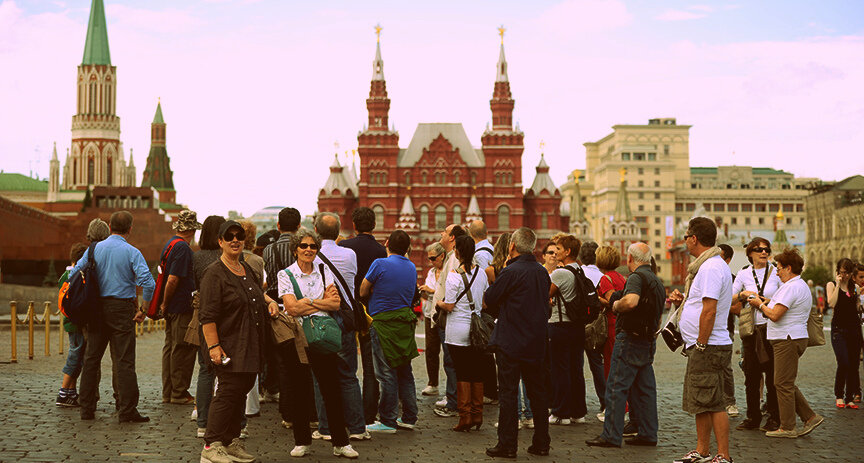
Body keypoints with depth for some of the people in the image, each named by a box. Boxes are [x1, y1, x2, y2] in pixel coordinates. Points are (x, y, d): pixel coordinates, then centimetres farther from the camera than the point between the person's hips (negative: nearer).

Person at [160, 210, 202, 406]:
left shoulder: (170, 244, 15)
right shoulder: (182, 248, -16)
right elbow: (173, 280, -21)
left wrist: (164, 304, 20)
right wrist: (165, 304, -10)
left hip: (172, 307, 10)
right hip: (182, 307, -10)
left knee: (170, 348, 12)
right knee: (183, 350, -3)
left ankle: (168, 393, 17)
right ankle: (179, 393, 2)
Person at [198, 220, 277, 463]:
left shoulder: (247, 270, 16)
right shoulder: (214, 273, -9)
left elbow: (258, 292, 37)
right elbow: (208, 315, -16)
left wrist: (270, 301, 16)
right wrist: (213, 346, -22)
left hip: (250, 347, 8)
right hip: (228, 347, -8)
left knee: (242, 390, 10)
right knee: (230, 389, -12)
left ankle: (232, 442, 20)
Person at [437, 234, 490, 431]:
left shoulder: (454, 275, -13)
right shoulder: (481, 273, 4)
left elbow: (449, 306, -12)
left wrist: (439, 303, 8)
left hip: (458, 330, -5)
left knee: (462, 373, 0)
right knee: (477, 371, 10)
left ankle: (465, 416, 2)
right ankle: (477, 414, 14)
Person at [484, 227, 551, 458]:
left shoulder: (510, 272, -15)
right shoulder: (543, 272, 6)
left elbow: (489, 300, -9)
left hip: (510, 343, -6)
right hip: (537, 343, 6)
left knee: (507, 393, 0)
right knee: (537, 393, 12)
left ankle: (507, 445, 3)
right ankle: (541, 443, 17)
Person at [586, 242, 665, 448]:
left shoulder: (637, 276, -13)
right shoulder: (658, 281, 17)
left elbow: (631, 301, -32)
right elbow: (658, 316, 24)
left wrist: (616, 305, -14)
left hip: (630, 339, -9)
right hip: (648, 341, 9)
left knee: (616, 388, -5)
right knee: (645, 389, 12)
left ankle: (611, 436, -4)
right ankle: (648, 434, 15)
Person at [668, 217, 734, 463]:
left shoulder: (711, 267, -17)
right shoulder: (707, 265, 17)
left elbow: (709, 309, -23)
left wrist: (701, 345, -20)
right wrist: (684, 299, 13)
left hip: (708, 347, -11)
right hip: (702, 347, 11)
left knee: (713, 403, -6)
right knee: (700, 403, 15)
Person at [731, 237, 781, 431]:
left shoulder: (776, 273, 2)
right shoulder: (743, 274, 6)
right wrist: (742, 294, -12)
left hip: (771, 328, -2)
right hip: (750, 329, 2)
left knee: (772, 375, -1)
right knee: (751, 375, 5)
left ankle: (774, 418, 7)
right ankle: (753, 417, 14)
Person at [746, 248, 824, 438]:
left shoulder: (791, 287, -16)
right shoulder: (801, 286, 19)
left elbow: (775, 315, -21)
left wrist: (760, 304, -5)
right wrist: (769, 303, 17)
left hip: (788, 340, -11)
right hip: (794, 338, 11)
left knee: (783, 383, -4)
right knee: (786, 384, 15)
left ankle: (787, 428, 1)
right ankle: (810, 417, 14)